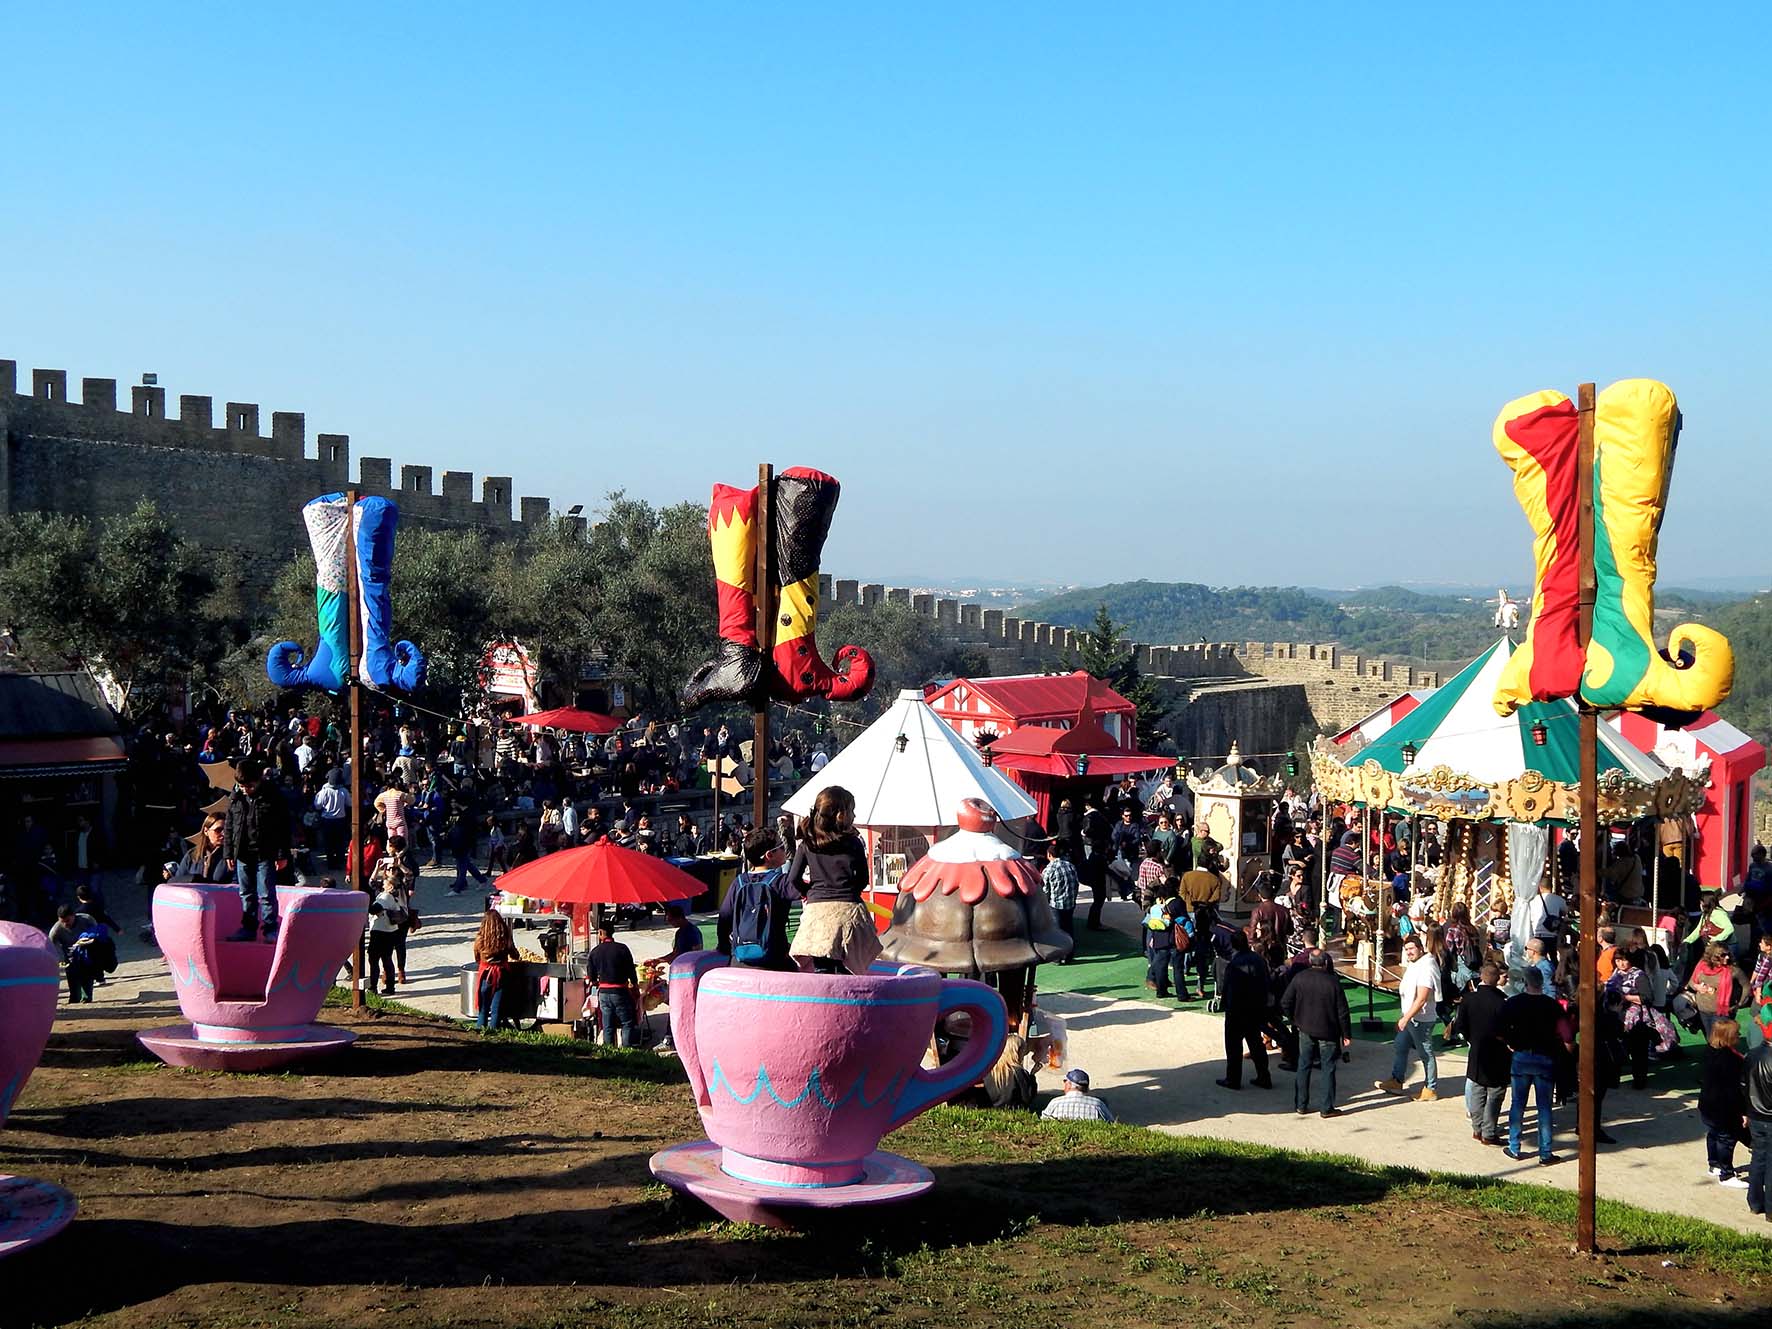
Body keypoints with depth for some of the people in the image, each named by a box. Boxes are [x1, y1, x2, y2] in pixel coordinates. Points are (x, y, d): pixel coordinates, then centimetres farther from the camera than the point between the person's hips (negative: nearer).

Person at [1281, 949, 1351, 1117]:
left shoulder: (1299, 978, -7)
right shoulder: (1333, 982, -14)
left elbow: (1285, 1003, -4)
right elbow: (1342, 1012, -11)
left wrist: (1295, 1020, 11)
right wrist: (1347, 1035, -2)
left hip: (1305, 1031, 3)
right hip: (1328, 1032, -3)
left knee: (1304, 1067, 13)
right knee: (1328, 1069, 7)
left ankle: (1301, 1104, 16)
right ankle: (1327, 1108, 8)